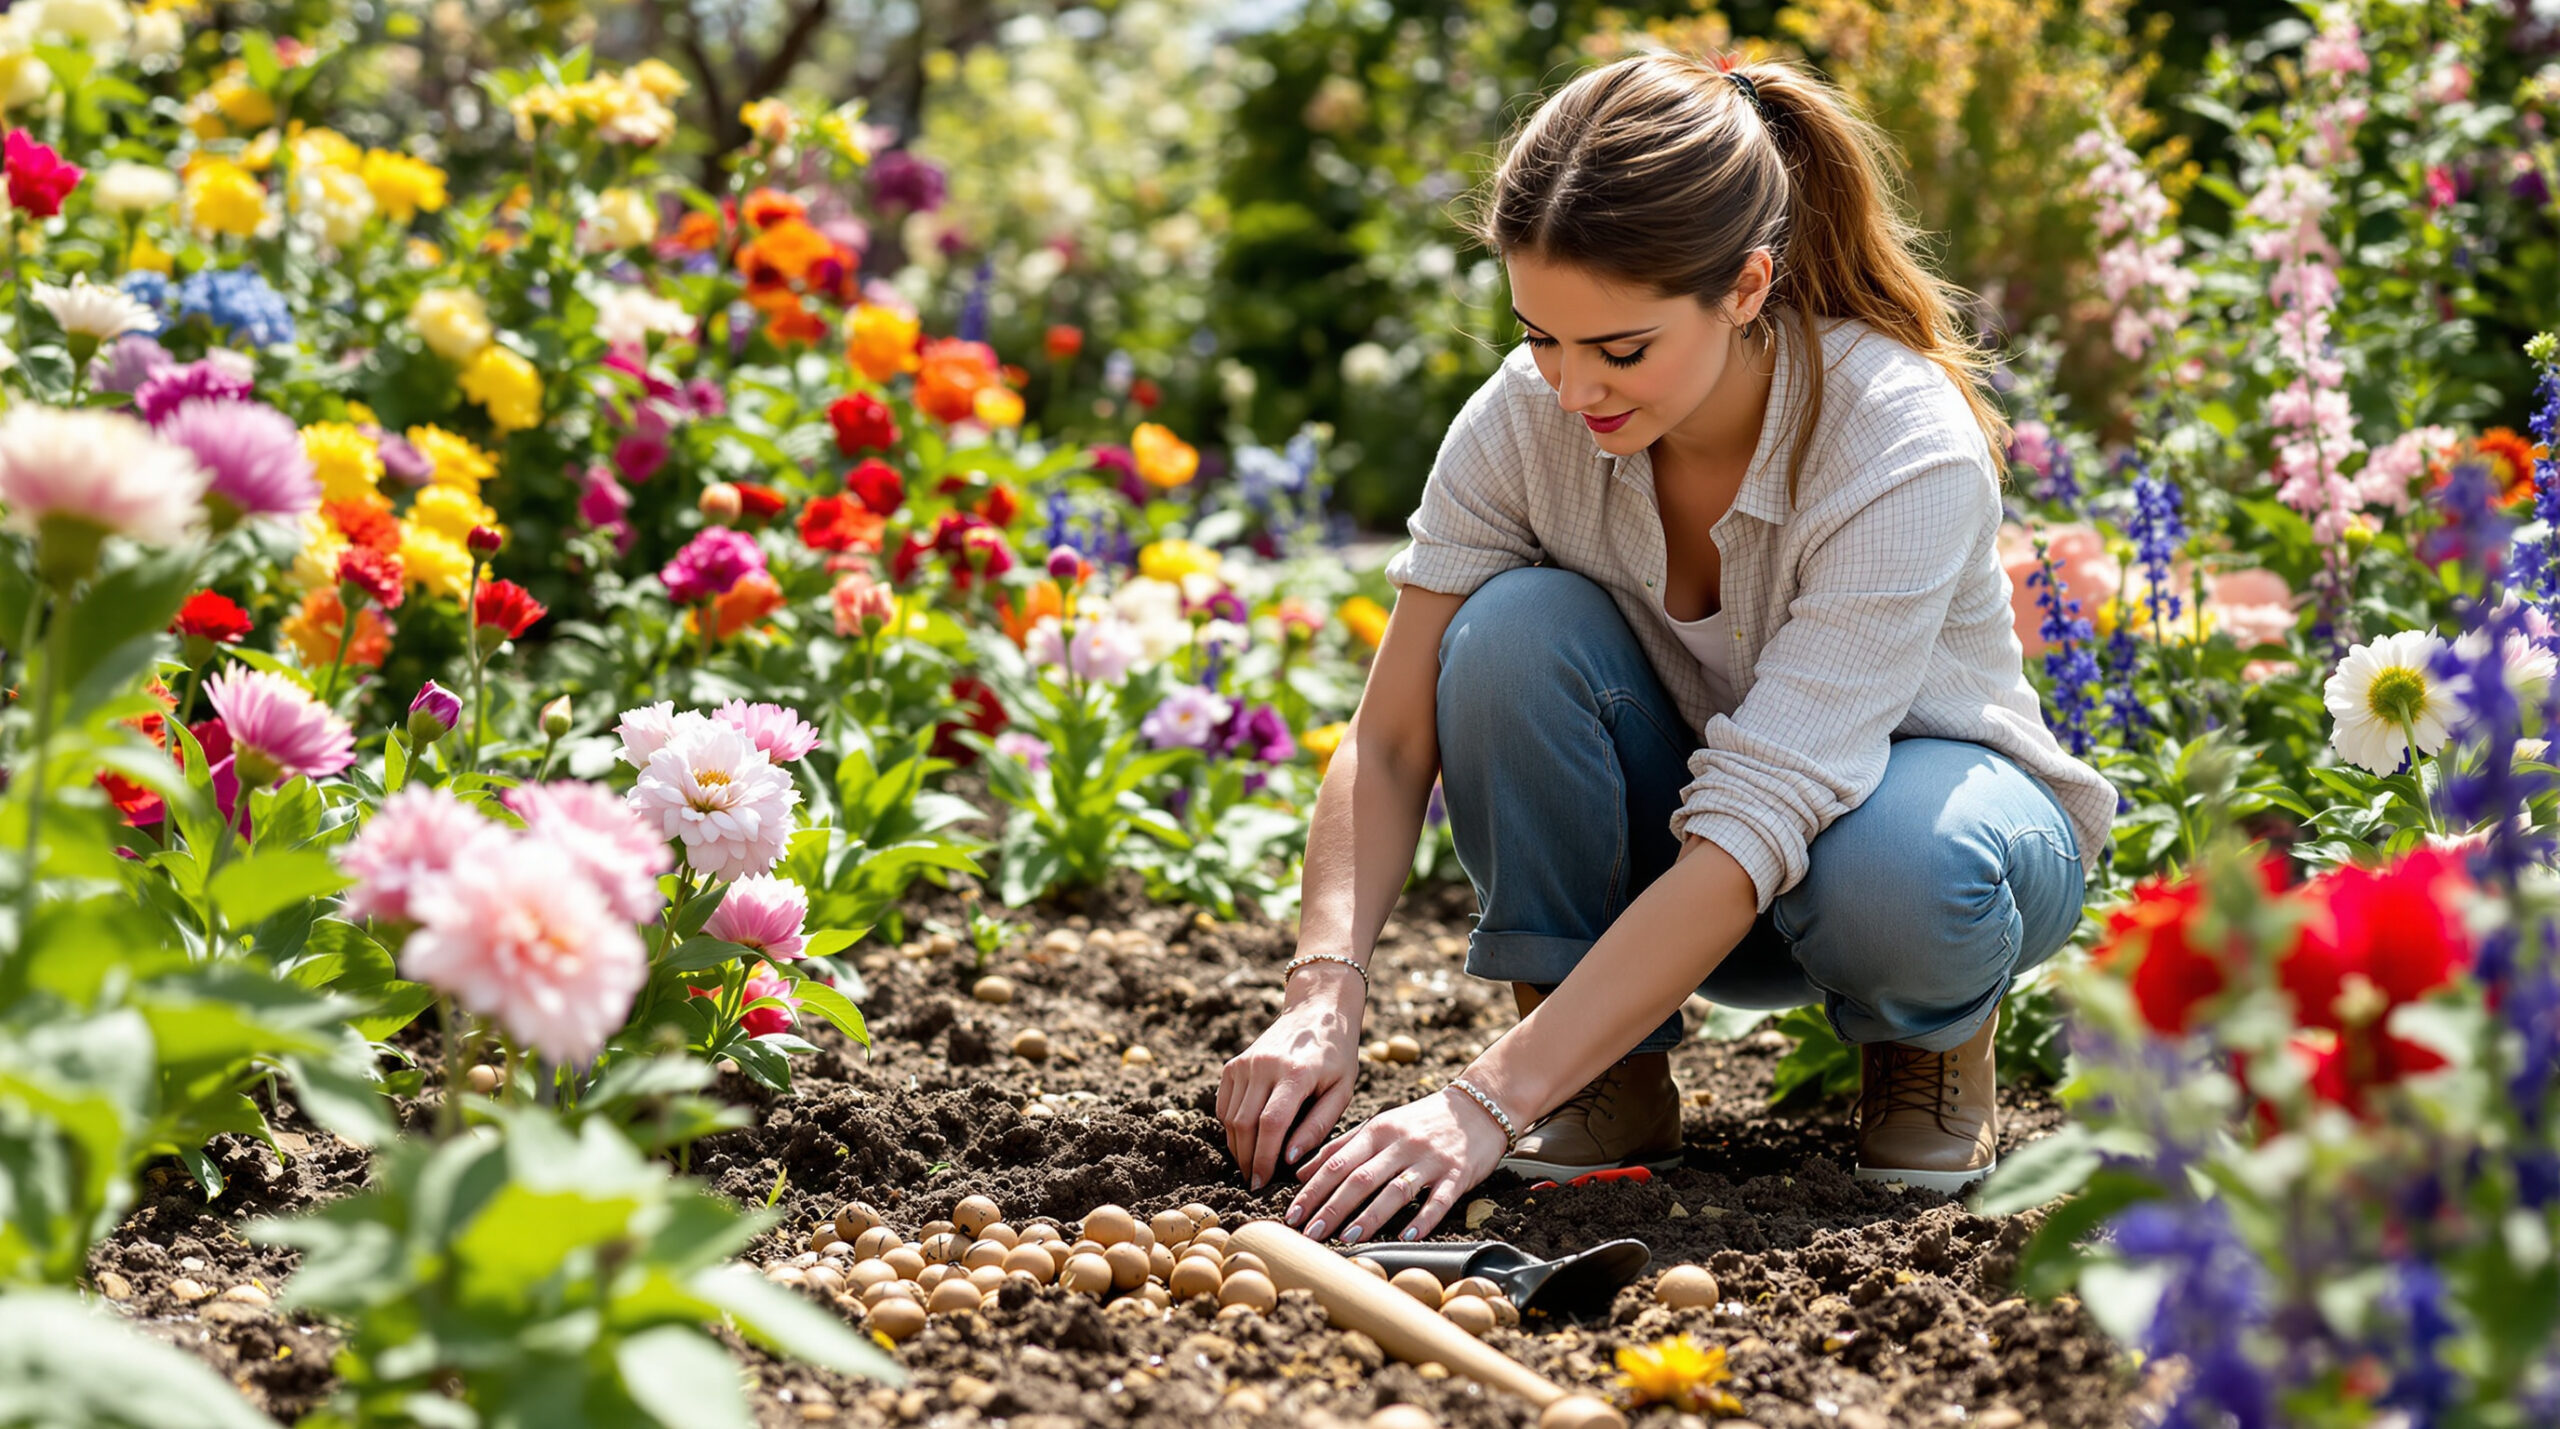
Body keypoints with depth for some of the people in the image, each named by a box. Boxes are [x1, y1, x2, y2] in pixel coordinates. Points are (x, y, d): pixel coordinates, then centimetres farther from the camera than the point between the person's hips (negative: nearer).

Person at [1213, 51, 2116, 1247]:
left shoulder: (1905, 454, -33)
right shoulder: (1524, 417, -21)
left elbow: (1753, 830, -38)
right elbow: (1390, 743, -17)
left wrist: (1487, 1104, -44)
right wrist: (1323, 996, -35)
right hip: (1664, 851, 3)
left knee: (1897, 877, -40)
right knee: (1512, 628, -28)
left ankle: (1931, 1038, -2)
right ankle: (1616, 1079, -12)